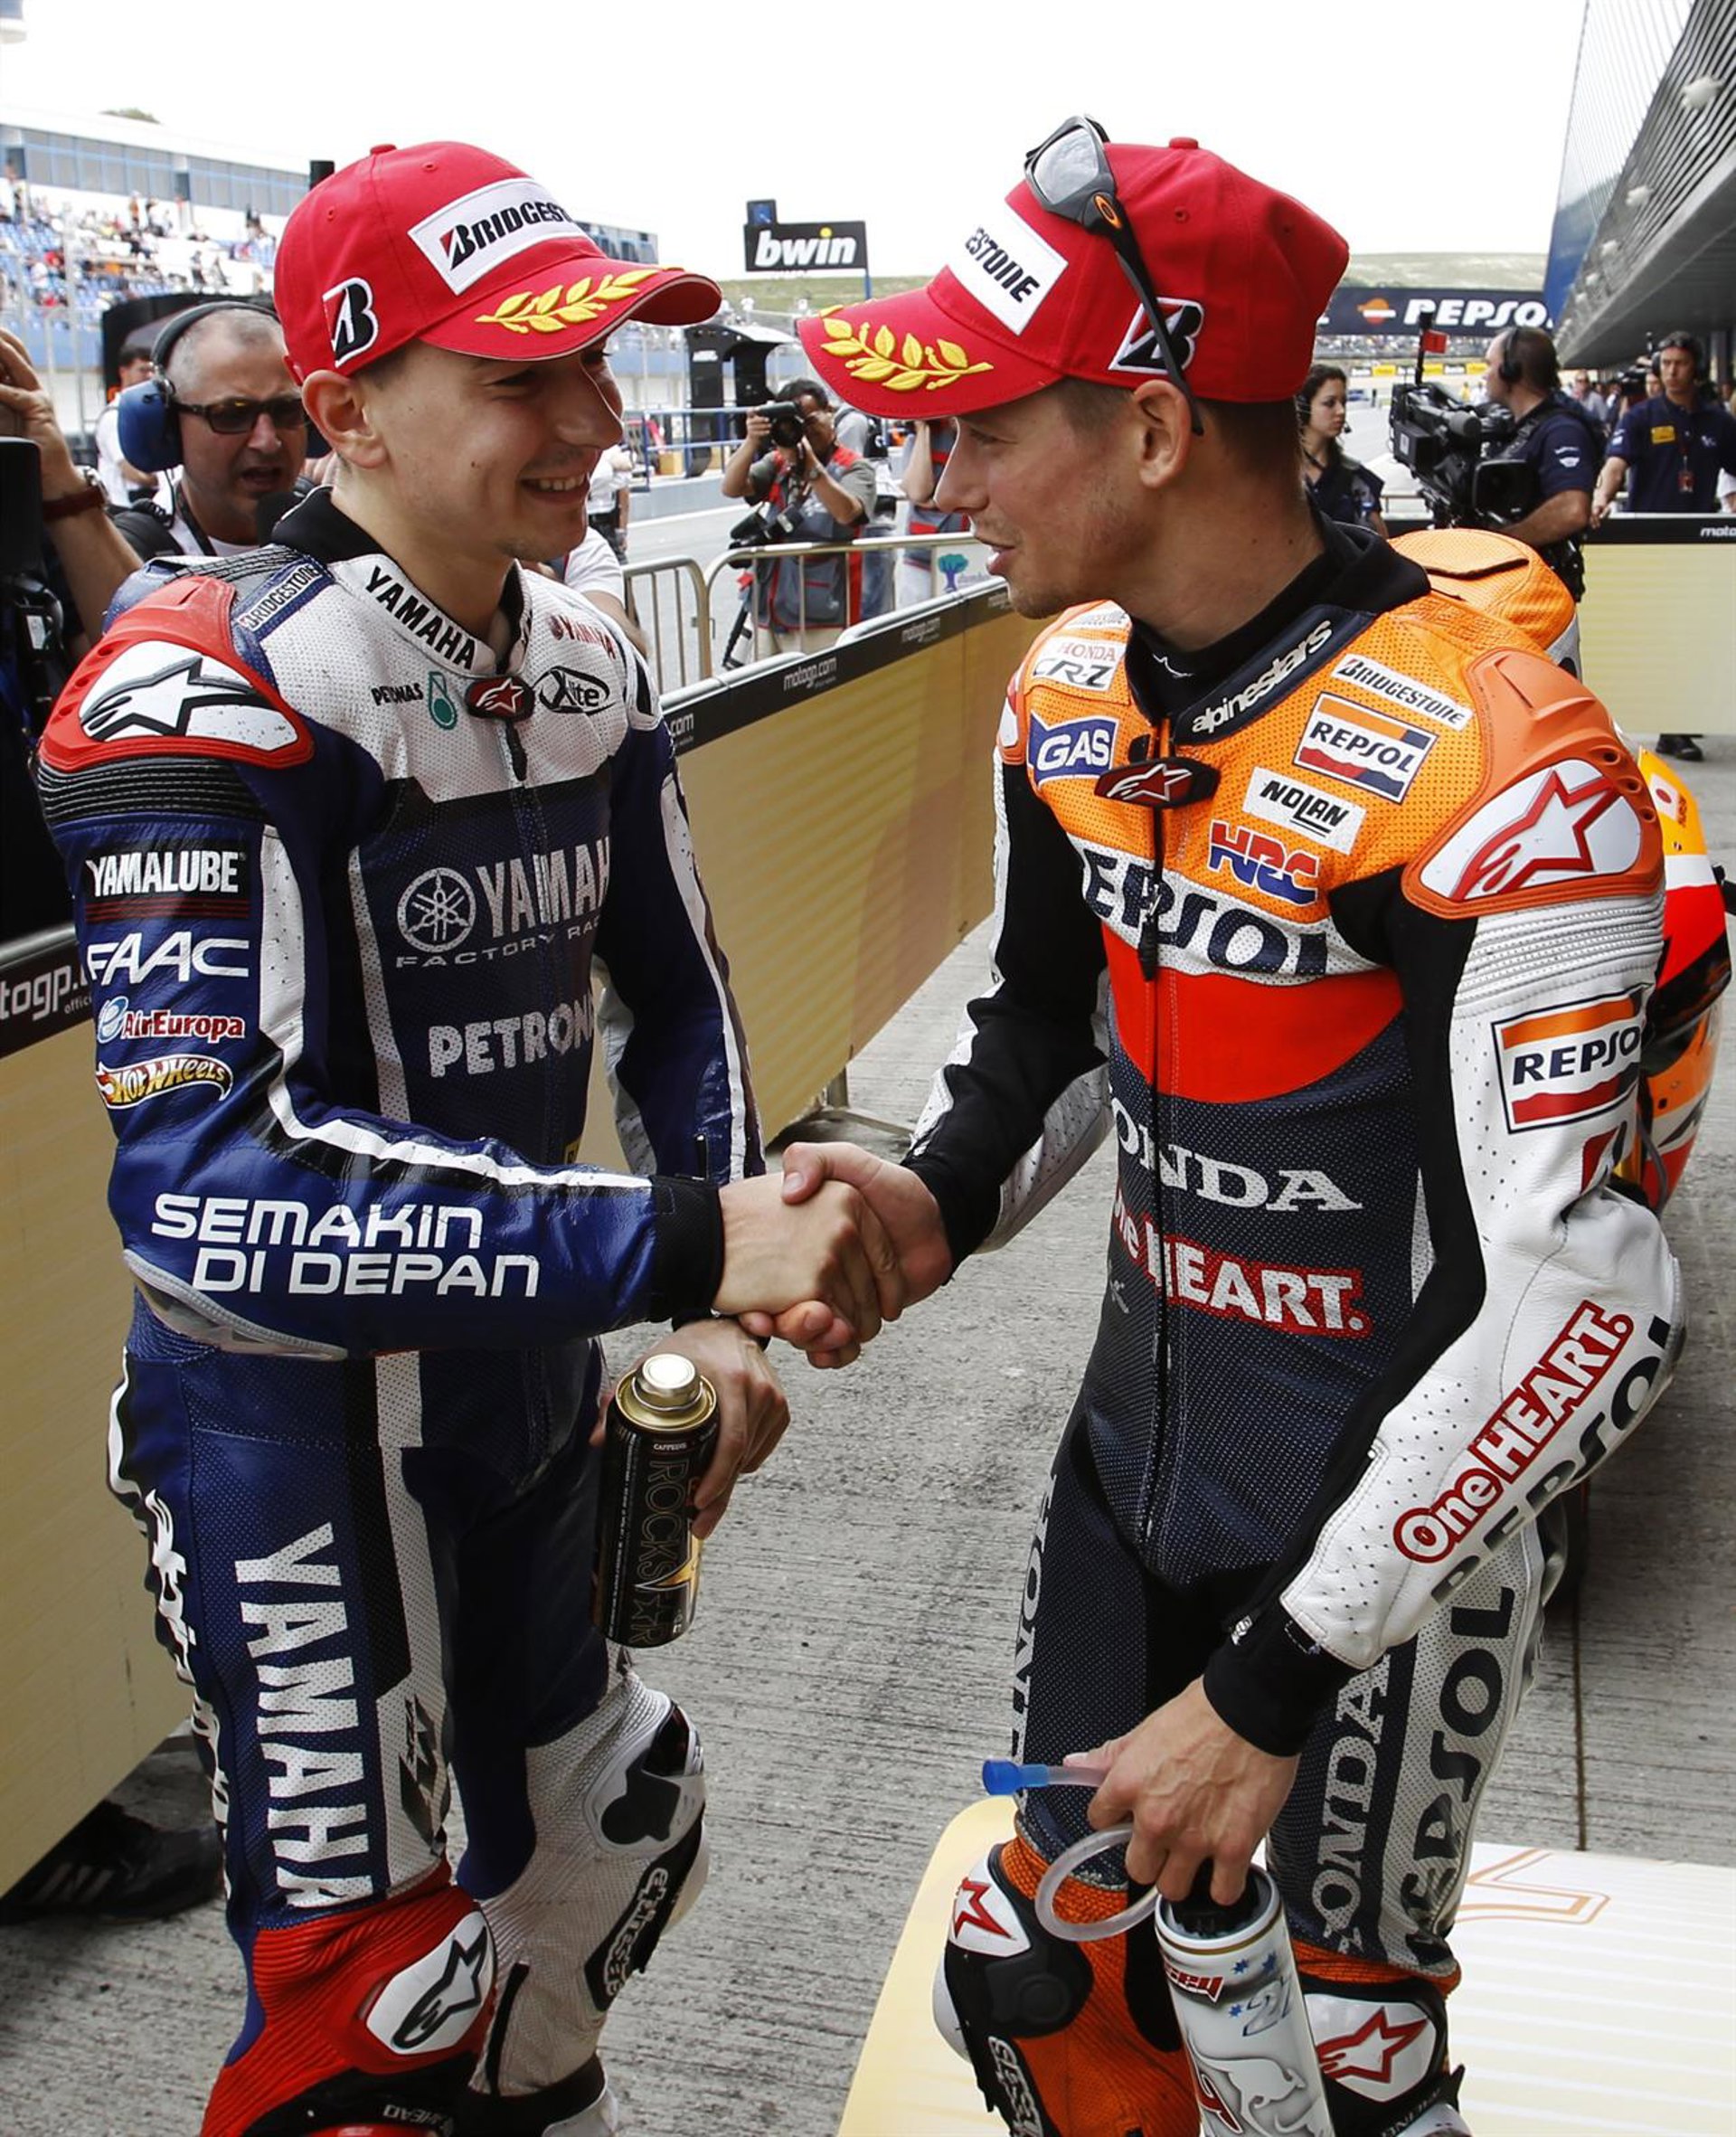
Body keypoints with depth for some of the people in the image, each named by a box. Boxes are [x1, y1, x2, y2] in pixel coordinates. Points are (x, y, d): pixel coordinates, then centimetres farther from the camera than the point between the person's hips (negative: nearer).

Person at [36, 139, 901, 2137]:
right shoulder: (216, 691, -23)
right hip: (295, 1431, -7)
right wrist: (679, 1238, -37)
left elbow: (670, 1002, 11)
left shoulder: (586, 665, 2)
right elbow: (201, 1179, -34)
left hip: (527, 1389, 8)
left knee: (613, 1836, 25)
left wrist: (719, 1306, -2)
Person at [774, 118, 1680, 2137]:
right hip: (1139, 1439, 6)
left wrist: (1277, 1681, -20)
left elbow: (1583, 1304, -25)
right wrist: (945, 1198, -10)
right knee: (1037, 1973, 18)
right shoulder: (1069, 688, -3)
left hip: (1389, 1511, -6)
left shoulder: (1486, 770, -26)